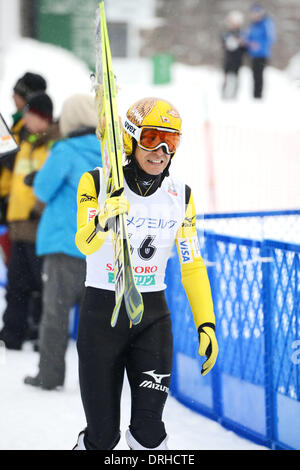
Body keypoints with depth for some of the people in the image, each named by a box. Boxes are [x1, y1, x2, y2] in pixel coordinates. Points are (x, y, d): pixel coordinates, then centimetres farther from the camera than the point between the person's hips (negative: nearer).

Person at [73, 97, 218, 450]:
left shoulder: (180, 195, 2)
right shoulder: (97, 183, -9)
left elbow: (192, 265, 8)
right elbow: (84, 244, -24)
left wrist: (206, 324, -1)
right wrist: (103, 220, -46)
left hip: (153, 317, 2)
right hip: (101, 313, -2)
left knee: (148, 430, -12)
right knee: (103, 434, 0)